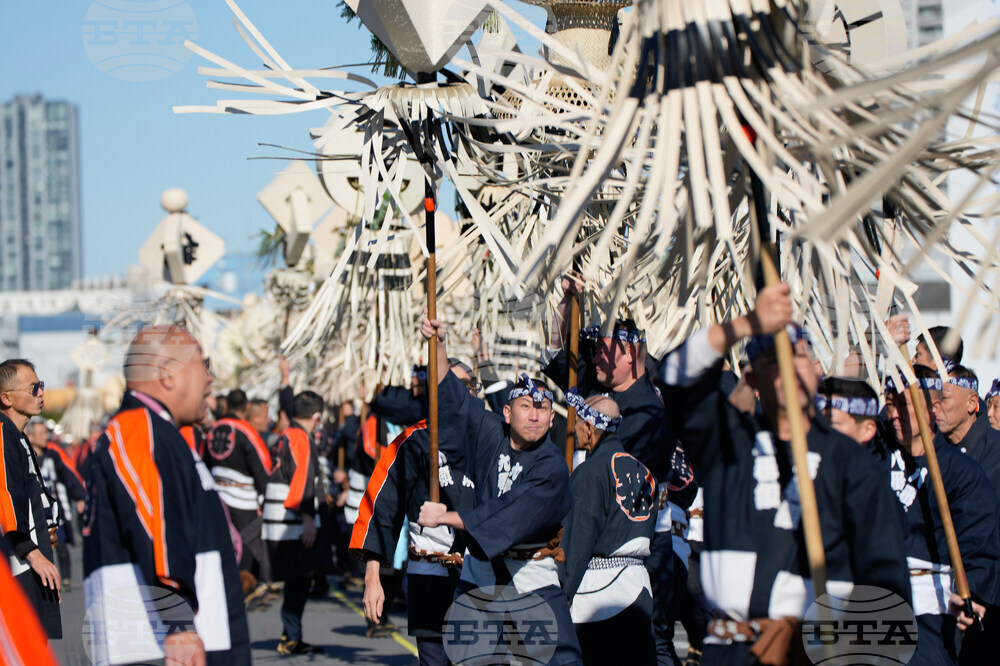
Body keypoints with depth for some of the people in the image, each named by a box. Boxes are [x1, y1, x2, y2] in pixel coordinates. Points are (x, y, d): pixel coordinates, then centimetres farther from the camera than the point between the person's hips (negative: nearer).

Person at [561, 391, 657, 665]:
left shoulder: (590, 470, -9)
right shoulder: (641, 467, 12)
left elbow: (581, 534, -12)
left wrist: (567, 588, -9)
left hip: (599, 580, -7)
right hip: (639, 578, 7)